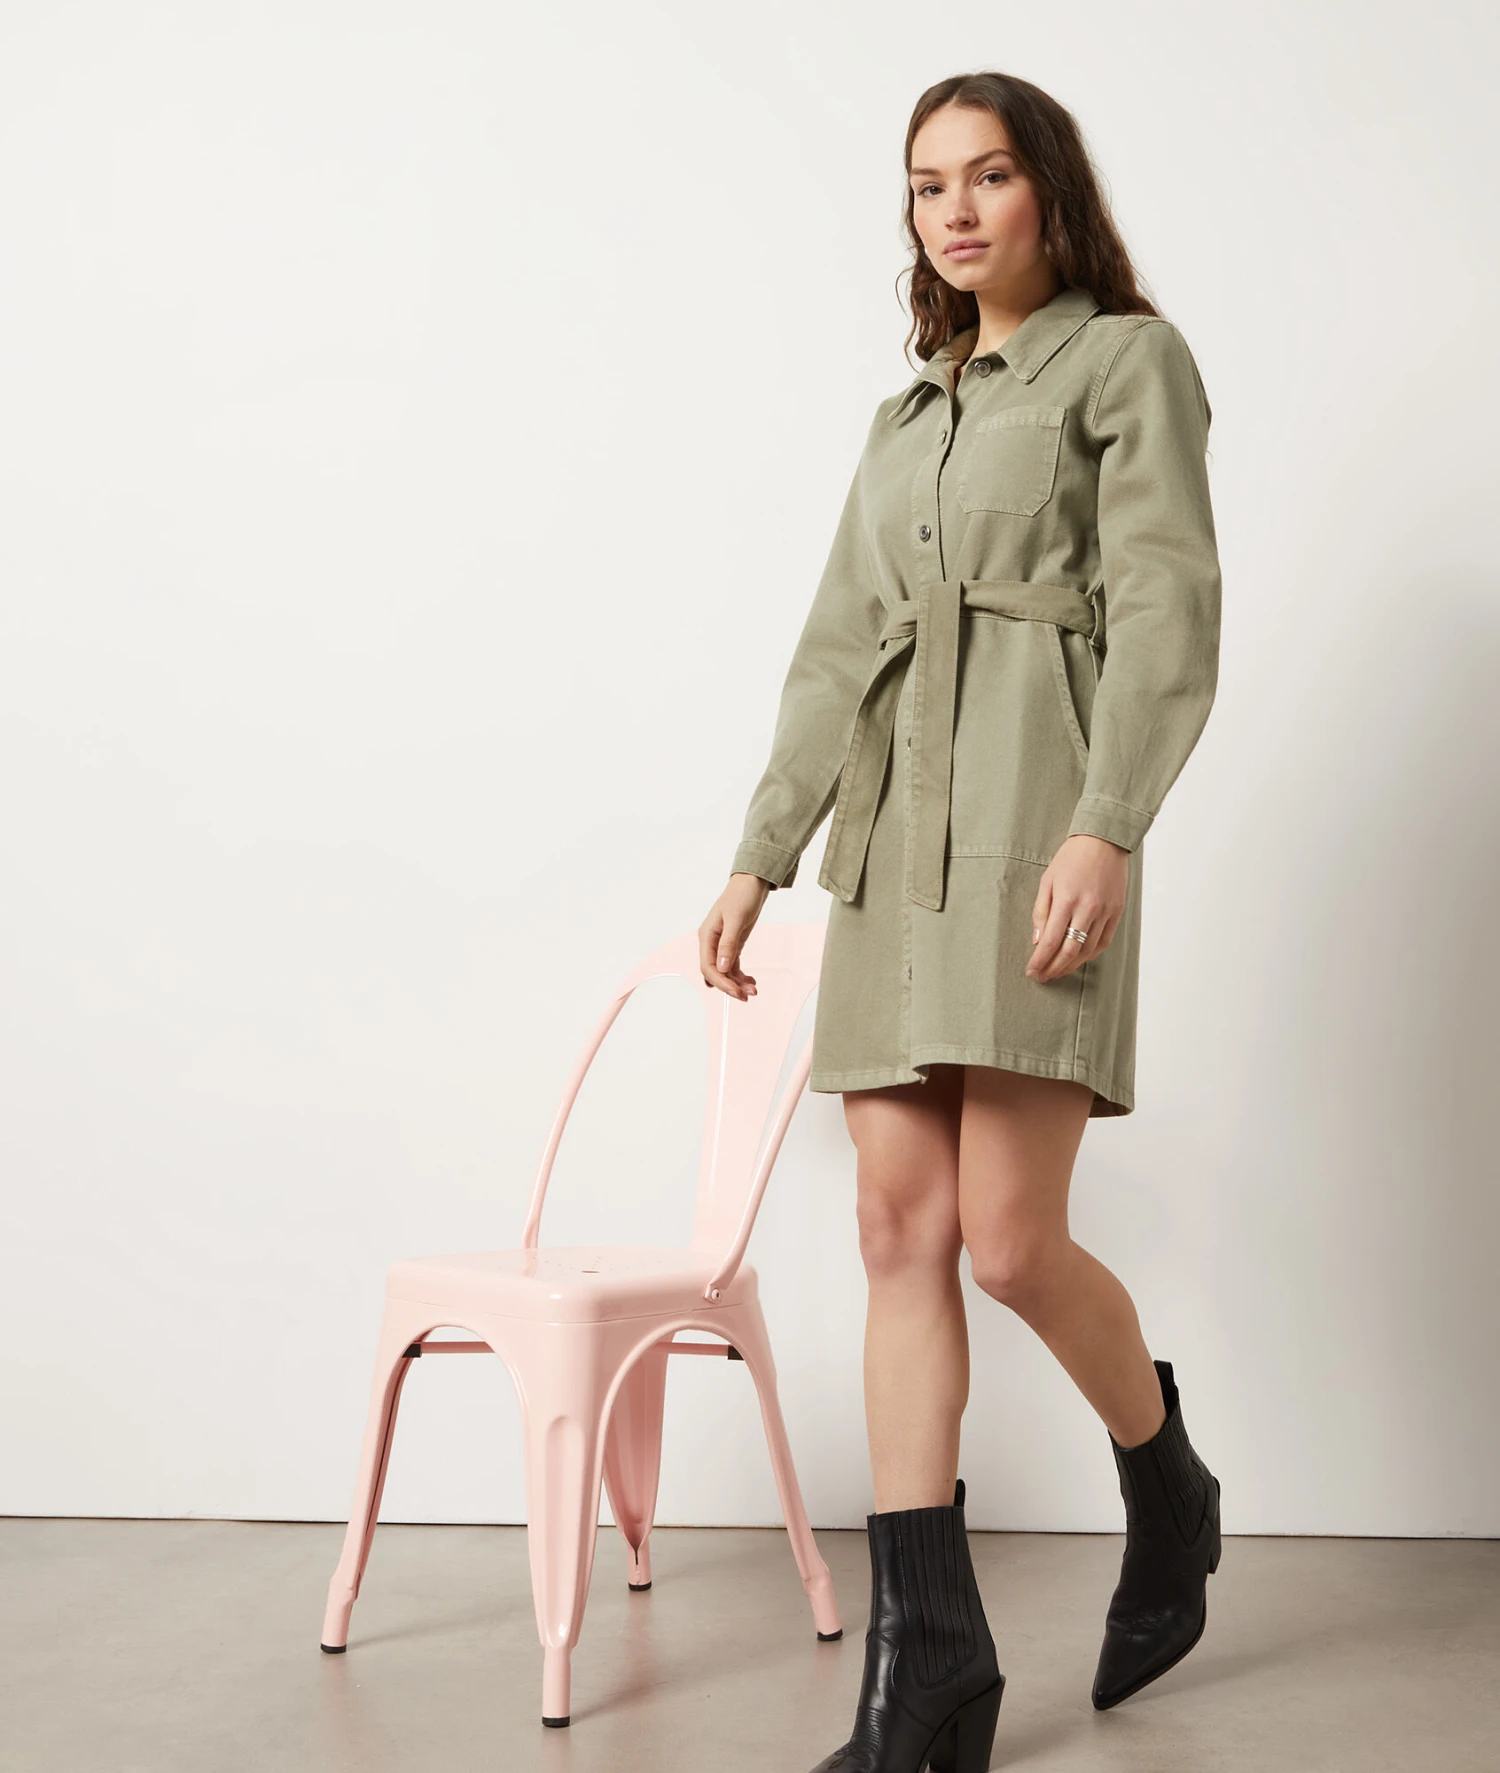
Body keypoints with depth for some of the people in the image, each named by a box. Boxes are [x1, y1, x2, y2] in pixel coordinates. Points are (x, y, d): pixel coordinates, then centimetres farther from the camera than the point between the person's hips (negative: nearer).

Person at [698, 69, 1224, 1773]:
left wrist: (1107, 832, -21)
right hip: (894, 840, 6)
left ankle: (1168, 1493, 22)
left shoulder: (1128, 360, 5)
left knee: (1009, 1236, -10)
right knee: (903, 1229, 0)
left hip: (1034, 820, -6)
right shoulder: (905, 416, 23)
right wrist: (757, 858, 12)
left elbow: (1168, 611, -7)